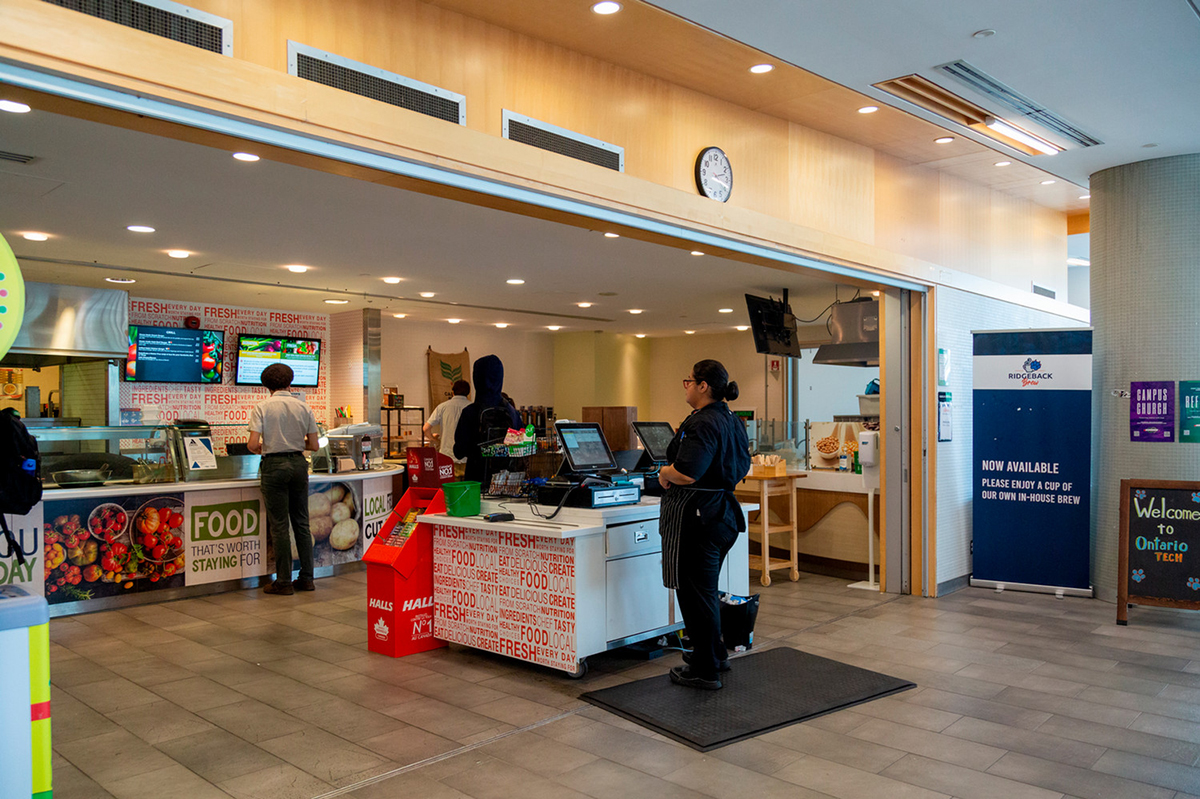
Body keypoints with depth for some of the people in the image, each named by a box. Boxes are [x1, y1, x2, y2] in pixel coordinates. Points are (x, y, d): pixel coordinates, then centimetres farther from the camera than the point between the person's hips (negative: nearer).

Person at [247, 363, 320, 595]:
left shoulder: (262, 408, -6)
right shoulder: (304, 408, 4)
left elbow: (253, 444, -13)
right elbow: (313, 445, 4)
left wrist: (260, 449, 10)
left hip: (274, 465, -4)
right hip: (299, 463, 4)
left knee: (279, 526, 1)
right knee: (301, 523, 11)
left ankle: (284, 581, 6)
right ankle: (306, 578, 15)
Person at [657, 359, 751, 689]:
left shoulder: (702, 424, -20)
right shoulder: (732, 421, 10)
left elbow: (686, 474, -30)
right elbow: (741, 466, 19)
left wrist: (664, 473, -8)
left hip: (696, 516, -10)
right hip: (723, 510, 10)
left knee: (694, 591, 1)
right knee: (706, 588, 23)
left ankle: (705, 670, 11)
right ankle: (714, 653, 37)